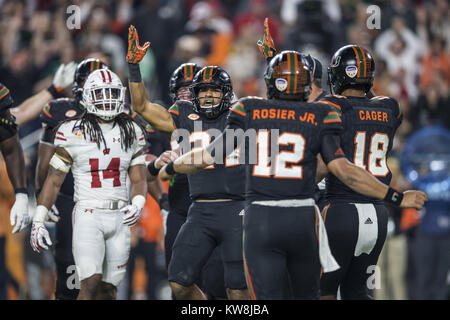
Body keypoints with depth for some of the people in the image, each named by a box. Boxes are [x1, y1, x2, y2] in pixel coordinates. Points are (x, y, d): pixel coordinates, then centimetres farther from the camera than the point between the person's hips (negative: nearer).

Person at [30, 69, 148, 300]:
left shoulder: (131, 133, 8)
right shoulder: (74, 133, -2)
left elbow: (139, 180, 10)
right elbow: (53, 181, 2)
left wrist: (137, 205, -12)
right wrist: (38, 222, -1)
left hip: (119, 217, 4)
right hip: (88, 214, -4)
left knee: (107, 289, 5)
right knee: (91, 284, -18)